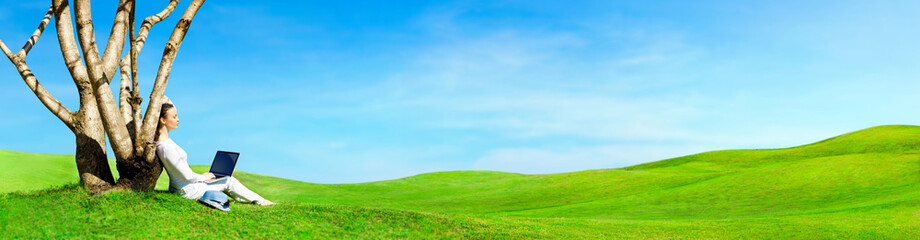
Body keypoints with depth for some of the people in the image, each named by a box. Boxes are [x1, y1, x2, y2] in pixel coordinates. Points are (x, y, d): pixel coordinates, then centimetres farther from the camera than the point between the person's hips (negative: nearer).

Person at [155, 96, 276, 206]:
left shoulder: (160, 137, -4)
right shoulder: (167, 147, -32)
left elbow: (171, 110, 15)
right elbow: (188, 176, -24)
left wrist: (167, 101, -4)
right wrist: (203, 177, -6)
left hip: (179, 187, 9)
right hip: (188, 190, -9)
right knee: (229, 181, 7)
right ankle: (260, 201, 23)